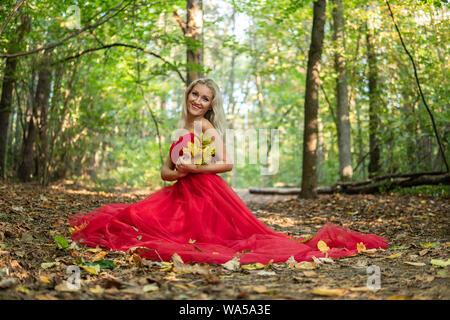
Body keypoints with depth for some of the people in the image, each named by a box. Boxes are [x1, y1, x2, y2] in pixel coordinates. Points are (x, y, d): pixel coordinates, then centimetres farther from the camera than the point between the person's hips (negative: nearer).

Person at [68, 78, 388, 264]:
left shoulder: (206, 126, -4)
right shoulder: (181, 131, 21)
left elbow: (227, 163, -13)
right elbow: (166, 170, 19)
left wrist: (194, 168, -18)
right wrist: (175, 173, -5)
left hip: (206, 192, -7)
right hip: (180, 195, 7)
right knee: (138, 218, -6)